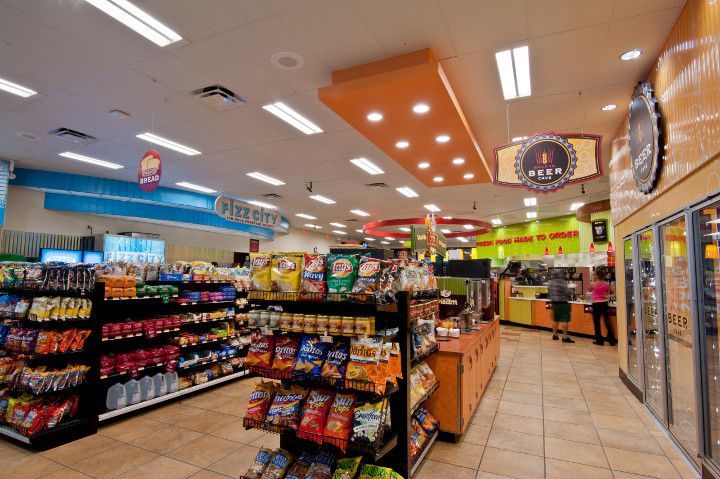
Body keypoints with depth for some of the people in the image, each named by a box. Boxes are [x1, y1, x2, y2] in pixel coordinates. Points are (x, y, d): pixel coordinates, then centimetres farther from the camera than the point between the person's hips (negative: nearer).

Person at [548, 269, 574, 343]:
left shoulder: (550, 282, 4)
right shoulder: (561, 283, -19)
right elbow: (568, 292, -15)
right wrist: (571, 291, 5)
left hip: (554, 303, 8)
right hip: (562, 303, -7)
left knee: (555, 319, 15)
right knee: (564, 320, -3)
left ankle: (555, 335, 22)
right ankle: (565, 337, -3)